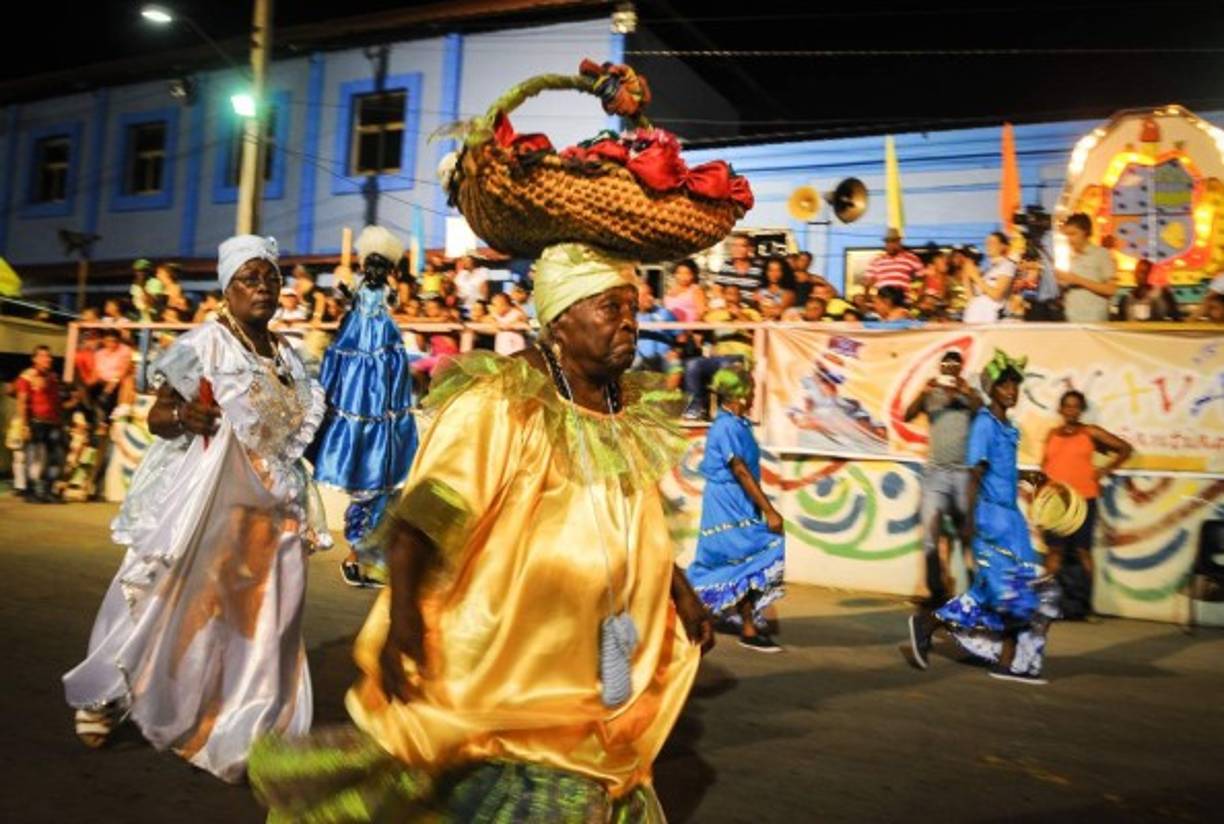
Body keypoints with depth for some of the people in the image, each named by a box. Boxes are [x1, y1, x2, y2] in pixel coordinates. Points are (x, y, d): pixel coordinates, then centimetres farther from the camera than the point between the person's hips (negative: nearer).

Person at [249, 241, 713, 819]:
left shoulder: (630, 416, 7)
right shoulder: (501, 402, -17)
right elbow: (422, 515, -22)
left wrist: (679, 590, 13)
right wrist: (401, 613, -30)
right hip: (497, 668, -7)